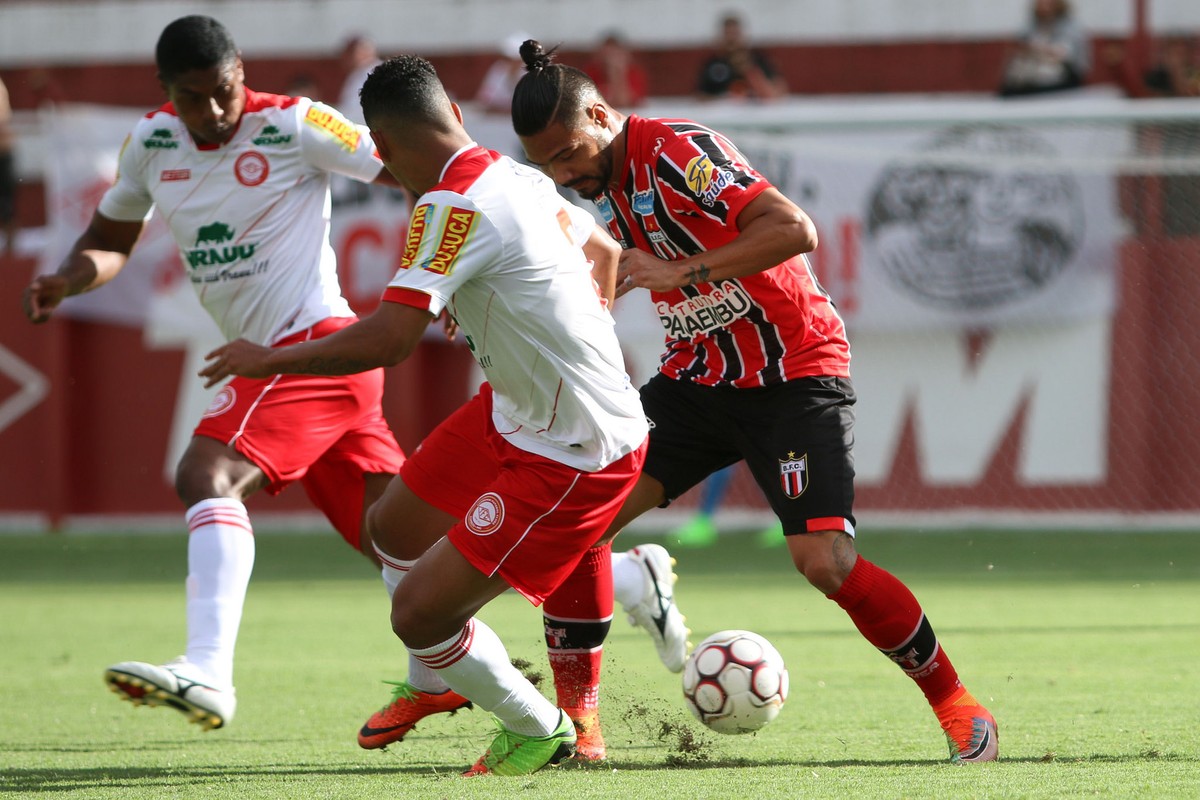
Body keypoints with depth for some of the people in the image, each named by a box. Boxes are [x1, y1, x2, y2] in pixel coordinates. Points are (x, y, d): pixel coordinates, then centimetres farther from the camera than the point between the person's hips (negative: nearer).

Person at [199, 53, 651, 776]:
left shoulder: (454, 204, -25)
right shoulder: (519, 179, 4)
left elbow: (389, 338, -31)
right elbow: (602, 248, 23)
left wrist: (271, 360, -17)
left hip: (570, 457, -10)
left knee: (419, 612, -7)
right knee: (393, 528, 23)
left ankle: (539, 730, 17)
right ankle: (441, 682, 47)